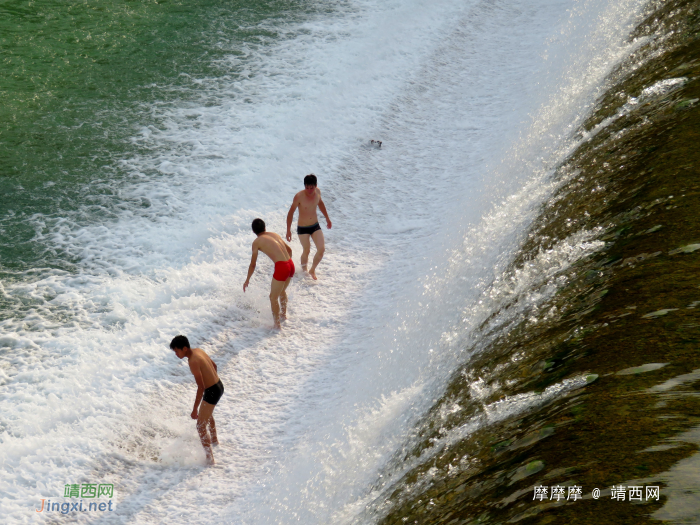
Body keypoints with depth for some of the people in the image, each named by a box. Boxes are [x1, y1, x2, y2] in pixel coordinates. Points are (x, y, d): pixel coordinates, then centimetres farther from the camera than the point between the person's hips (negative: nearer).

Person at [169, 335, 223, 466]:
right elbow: (214, 365, 16)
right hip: (219, 386, 10)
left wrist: (195, 409, -23)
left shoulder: (193, 361, -26)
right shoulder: (199, 350, 1)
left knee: (201, 426, -4)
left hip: (212, 392, -10)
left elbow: (201, 387, -27)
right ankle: (214, 440, 57)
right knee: (208, 415, 34)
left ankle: (209, 459, -1)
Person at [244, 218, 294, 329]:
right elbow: (289, 249, 28)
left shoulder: (257, 242, 2)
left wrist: (247, 280, 18)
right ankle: (283, 315, 47)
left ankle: (277, 323, 19)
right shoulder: (274, 234, 19)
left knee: (273, 297, 12)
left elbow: (253, 265, 6)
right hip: (291, 265, 7)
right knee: (282, 291, 31)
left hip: (281, 268, -7)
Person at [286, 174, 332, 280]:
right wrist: (288, 230, -13)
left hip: (315, 226, 4)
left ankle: (312, 270, 20)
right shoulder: (299, 196, -22)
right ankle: (303, 269, 37)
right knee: (306, 251, 7)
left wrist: (327, 218, 23)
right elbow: (291, 212, -13)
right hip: (302, 228, -4)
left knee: (322, 249, -4)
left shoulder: (317, 192, -8)